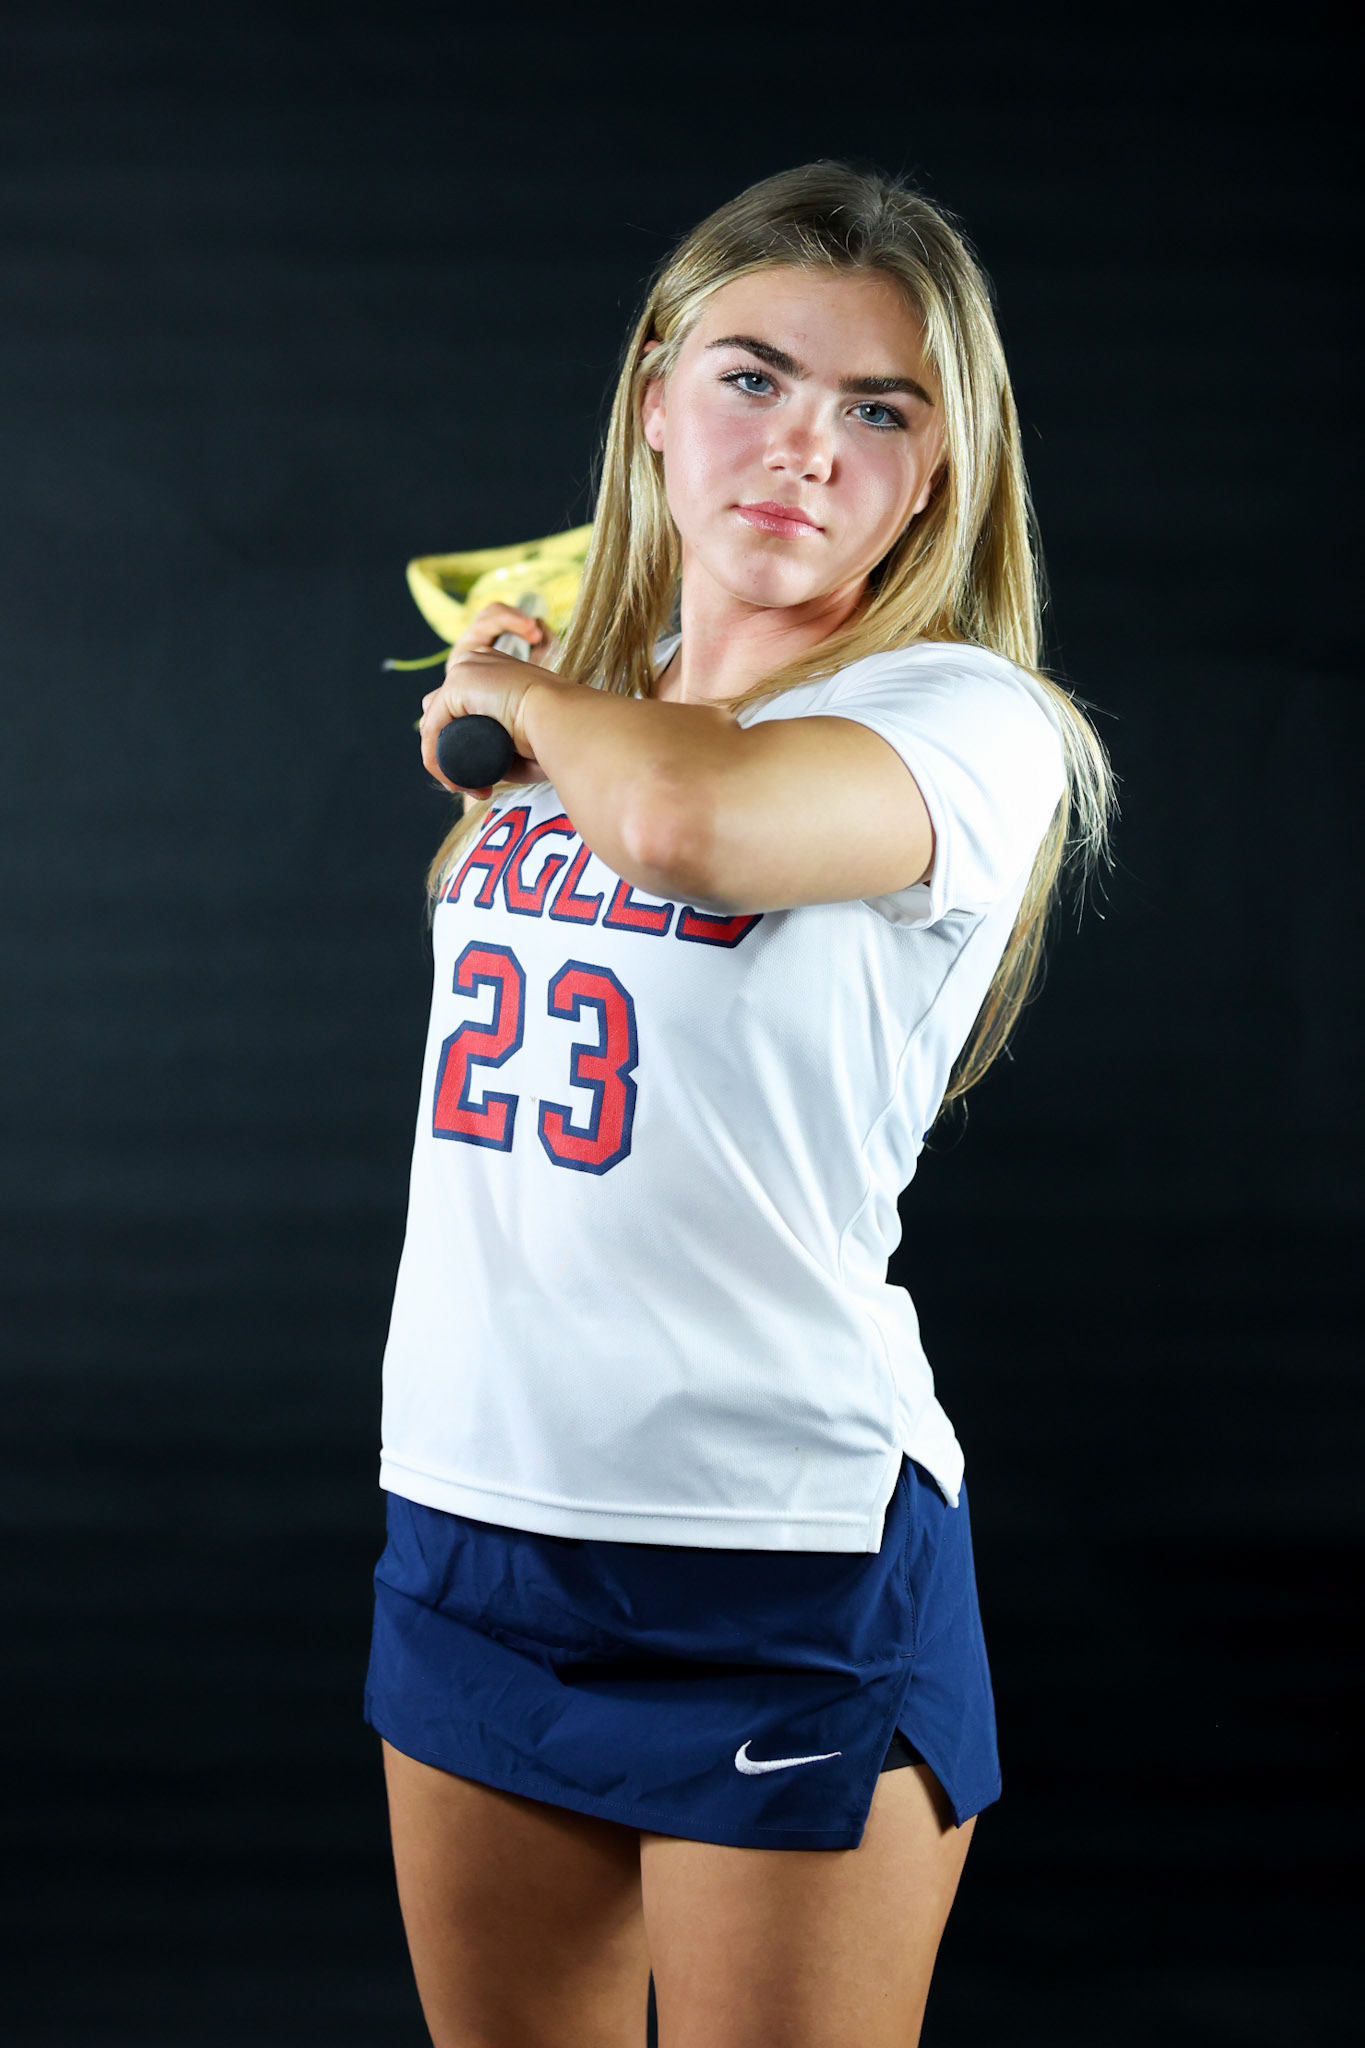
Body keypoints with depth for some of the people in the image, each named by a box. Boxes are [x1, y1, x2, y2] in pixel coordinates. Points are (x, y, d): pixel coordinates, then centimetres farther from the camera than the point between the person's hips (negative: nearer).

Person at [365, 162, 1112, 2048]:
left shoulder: (969, 721, -9)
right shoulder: (573, 709, 12)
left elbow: (692, 815, -31)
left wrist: (519, 690, -10)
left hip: (784, 1569, -6)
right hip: (466, 1523, 6)